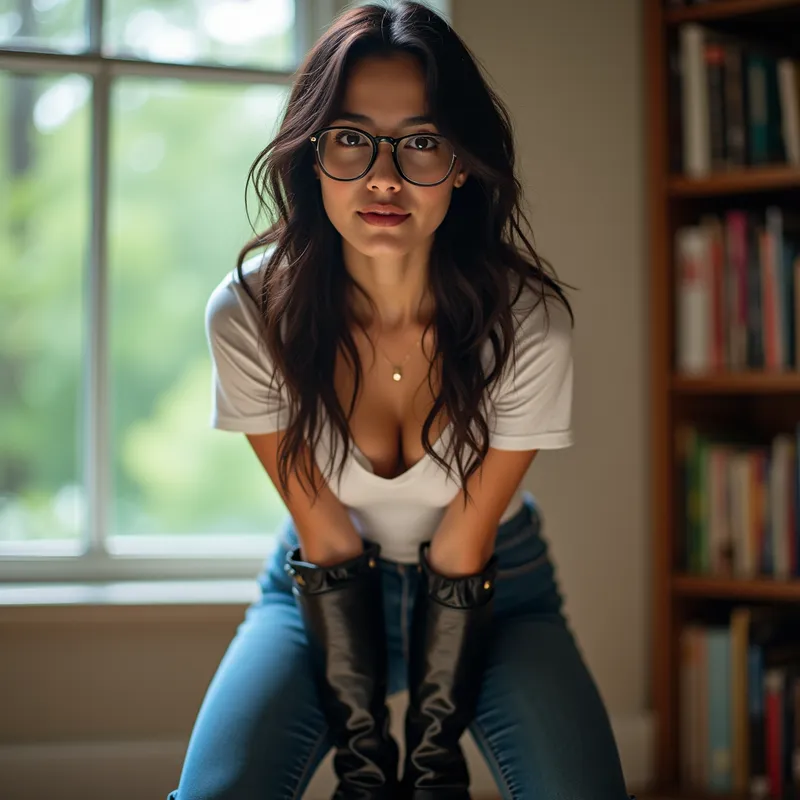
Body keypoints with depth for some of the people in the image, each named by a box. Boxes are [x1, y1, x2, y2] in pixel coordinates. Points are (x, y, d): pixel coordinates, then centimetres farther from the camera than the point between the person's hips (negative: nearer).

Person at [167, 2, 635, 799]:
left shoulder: (527, 322, -24)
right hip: (323, 587, 0)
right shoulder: (250, 313, -22)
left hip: (495, 589, 0)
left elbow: (462, 551, -16)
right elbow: (326, 538, -15)